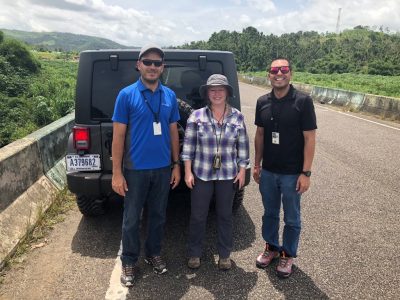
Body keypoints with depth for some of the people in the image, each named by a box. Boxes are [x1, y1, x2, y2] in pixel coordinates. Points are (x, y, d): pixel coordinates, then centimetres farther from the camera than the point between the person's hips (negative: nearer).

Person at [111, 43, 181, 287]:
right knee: (132, 218, 9)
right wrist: (117, 173, -10)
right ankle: (129, 261, 28)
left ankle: (154, 253, 37)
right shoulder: (126, 95, -7)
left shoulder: (170, 96, 3)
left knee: (158, 215, 17)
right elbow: (118, 135, -8)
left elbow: (173, 132, 9)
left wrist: (176, 164, 7)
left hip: (163, 168, 3)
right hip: (135, 169, -3)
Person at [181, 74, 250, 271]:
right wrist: (187, 172, -6)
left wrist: (242, 170, 1)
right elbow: (188, 145, -3)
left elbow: (243, 146, 4)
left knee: (225, 215, 14)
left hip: (228, 175, 1)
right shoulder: (197, 116, -5)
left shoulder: (237, 117, -1)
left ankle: (225, 254, 32)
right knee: (197, 216, 9)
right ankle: (194, 254, 29)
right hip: (201, 174, -1)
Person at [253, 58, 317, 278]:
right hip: (268, 171, 4)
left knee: (291, 218, 12)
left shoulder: (303, 101, -11)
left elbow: (309, 138, -11)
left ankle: (288, 255, 32)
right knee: (269, 213, 19)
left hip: (292, 173, -4)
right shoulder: (262, 102, 2)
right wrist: (256, 164, 9)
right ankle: (271, 247, 40)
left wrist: (306, 173, -14)